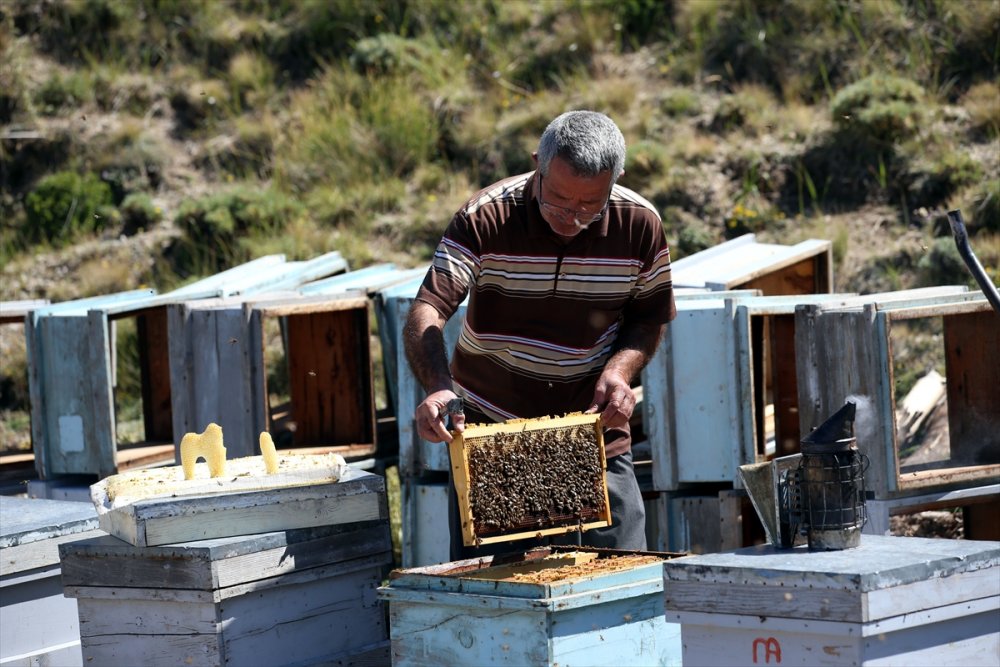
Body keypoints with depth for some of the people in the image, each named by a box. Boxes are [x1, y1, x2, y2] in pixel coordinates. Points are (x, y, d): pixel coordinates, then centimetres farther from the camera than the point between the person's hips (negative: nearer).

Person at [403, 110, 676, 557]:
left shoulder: (640, 225, -8)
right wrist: (438, 387, -41)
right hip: (489, 432, -1)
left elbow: (650, 316, 7)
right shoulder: (486, 216, -16)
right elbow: (425, 314, -23)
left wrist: (622, 368, -14)